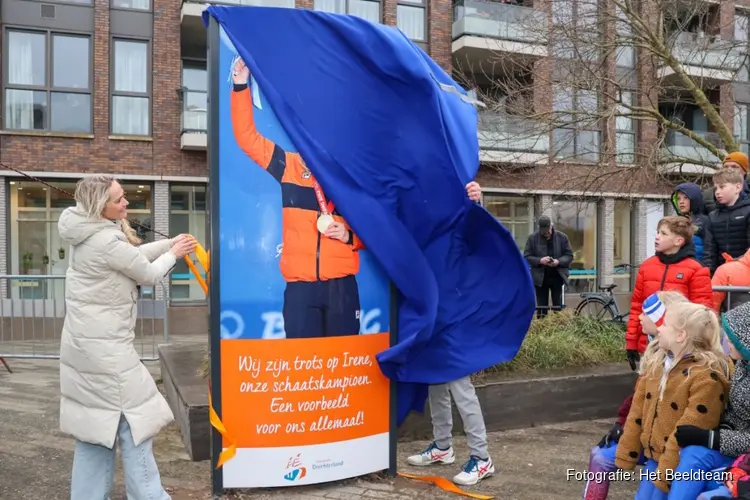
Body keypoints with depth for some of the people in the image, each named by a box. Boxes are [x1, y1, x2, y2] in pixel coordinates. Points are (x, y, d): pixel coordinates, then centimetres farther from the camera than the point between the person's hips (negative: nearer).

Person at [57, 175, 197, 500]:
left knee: (95, 428, 16)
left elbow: (133, 255, 15)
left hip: (85, 344, 10)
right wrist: (173, 254, 6)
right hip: (106, 349, -9)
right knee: (134, 423, 1)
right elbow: (149, 274, -10)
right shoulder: (107, 241, -21)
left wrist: (171, 243, 8)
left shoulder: (90, 234, 8)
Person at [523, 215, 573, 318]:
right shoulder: (532, 238, -2)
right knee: (541, 307, 5)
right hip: (540, 278, -1)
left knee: (558, 307, 5)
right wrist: (540, 260, -20)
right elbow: (526, 257, -3)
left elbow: (569, 255, 3)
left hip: (557, 277, 1)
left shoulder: (562, 237, 1)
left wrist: (558, 261, -17)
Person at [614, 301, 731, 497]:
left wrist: (666, 473, -20)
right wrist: (625, 456, 5)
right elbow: (638, 410, 5)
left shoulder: (706, 378, -20)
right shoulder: (655, 361, 4)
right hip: (653, 456, 7)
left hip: (680, 464, -7)